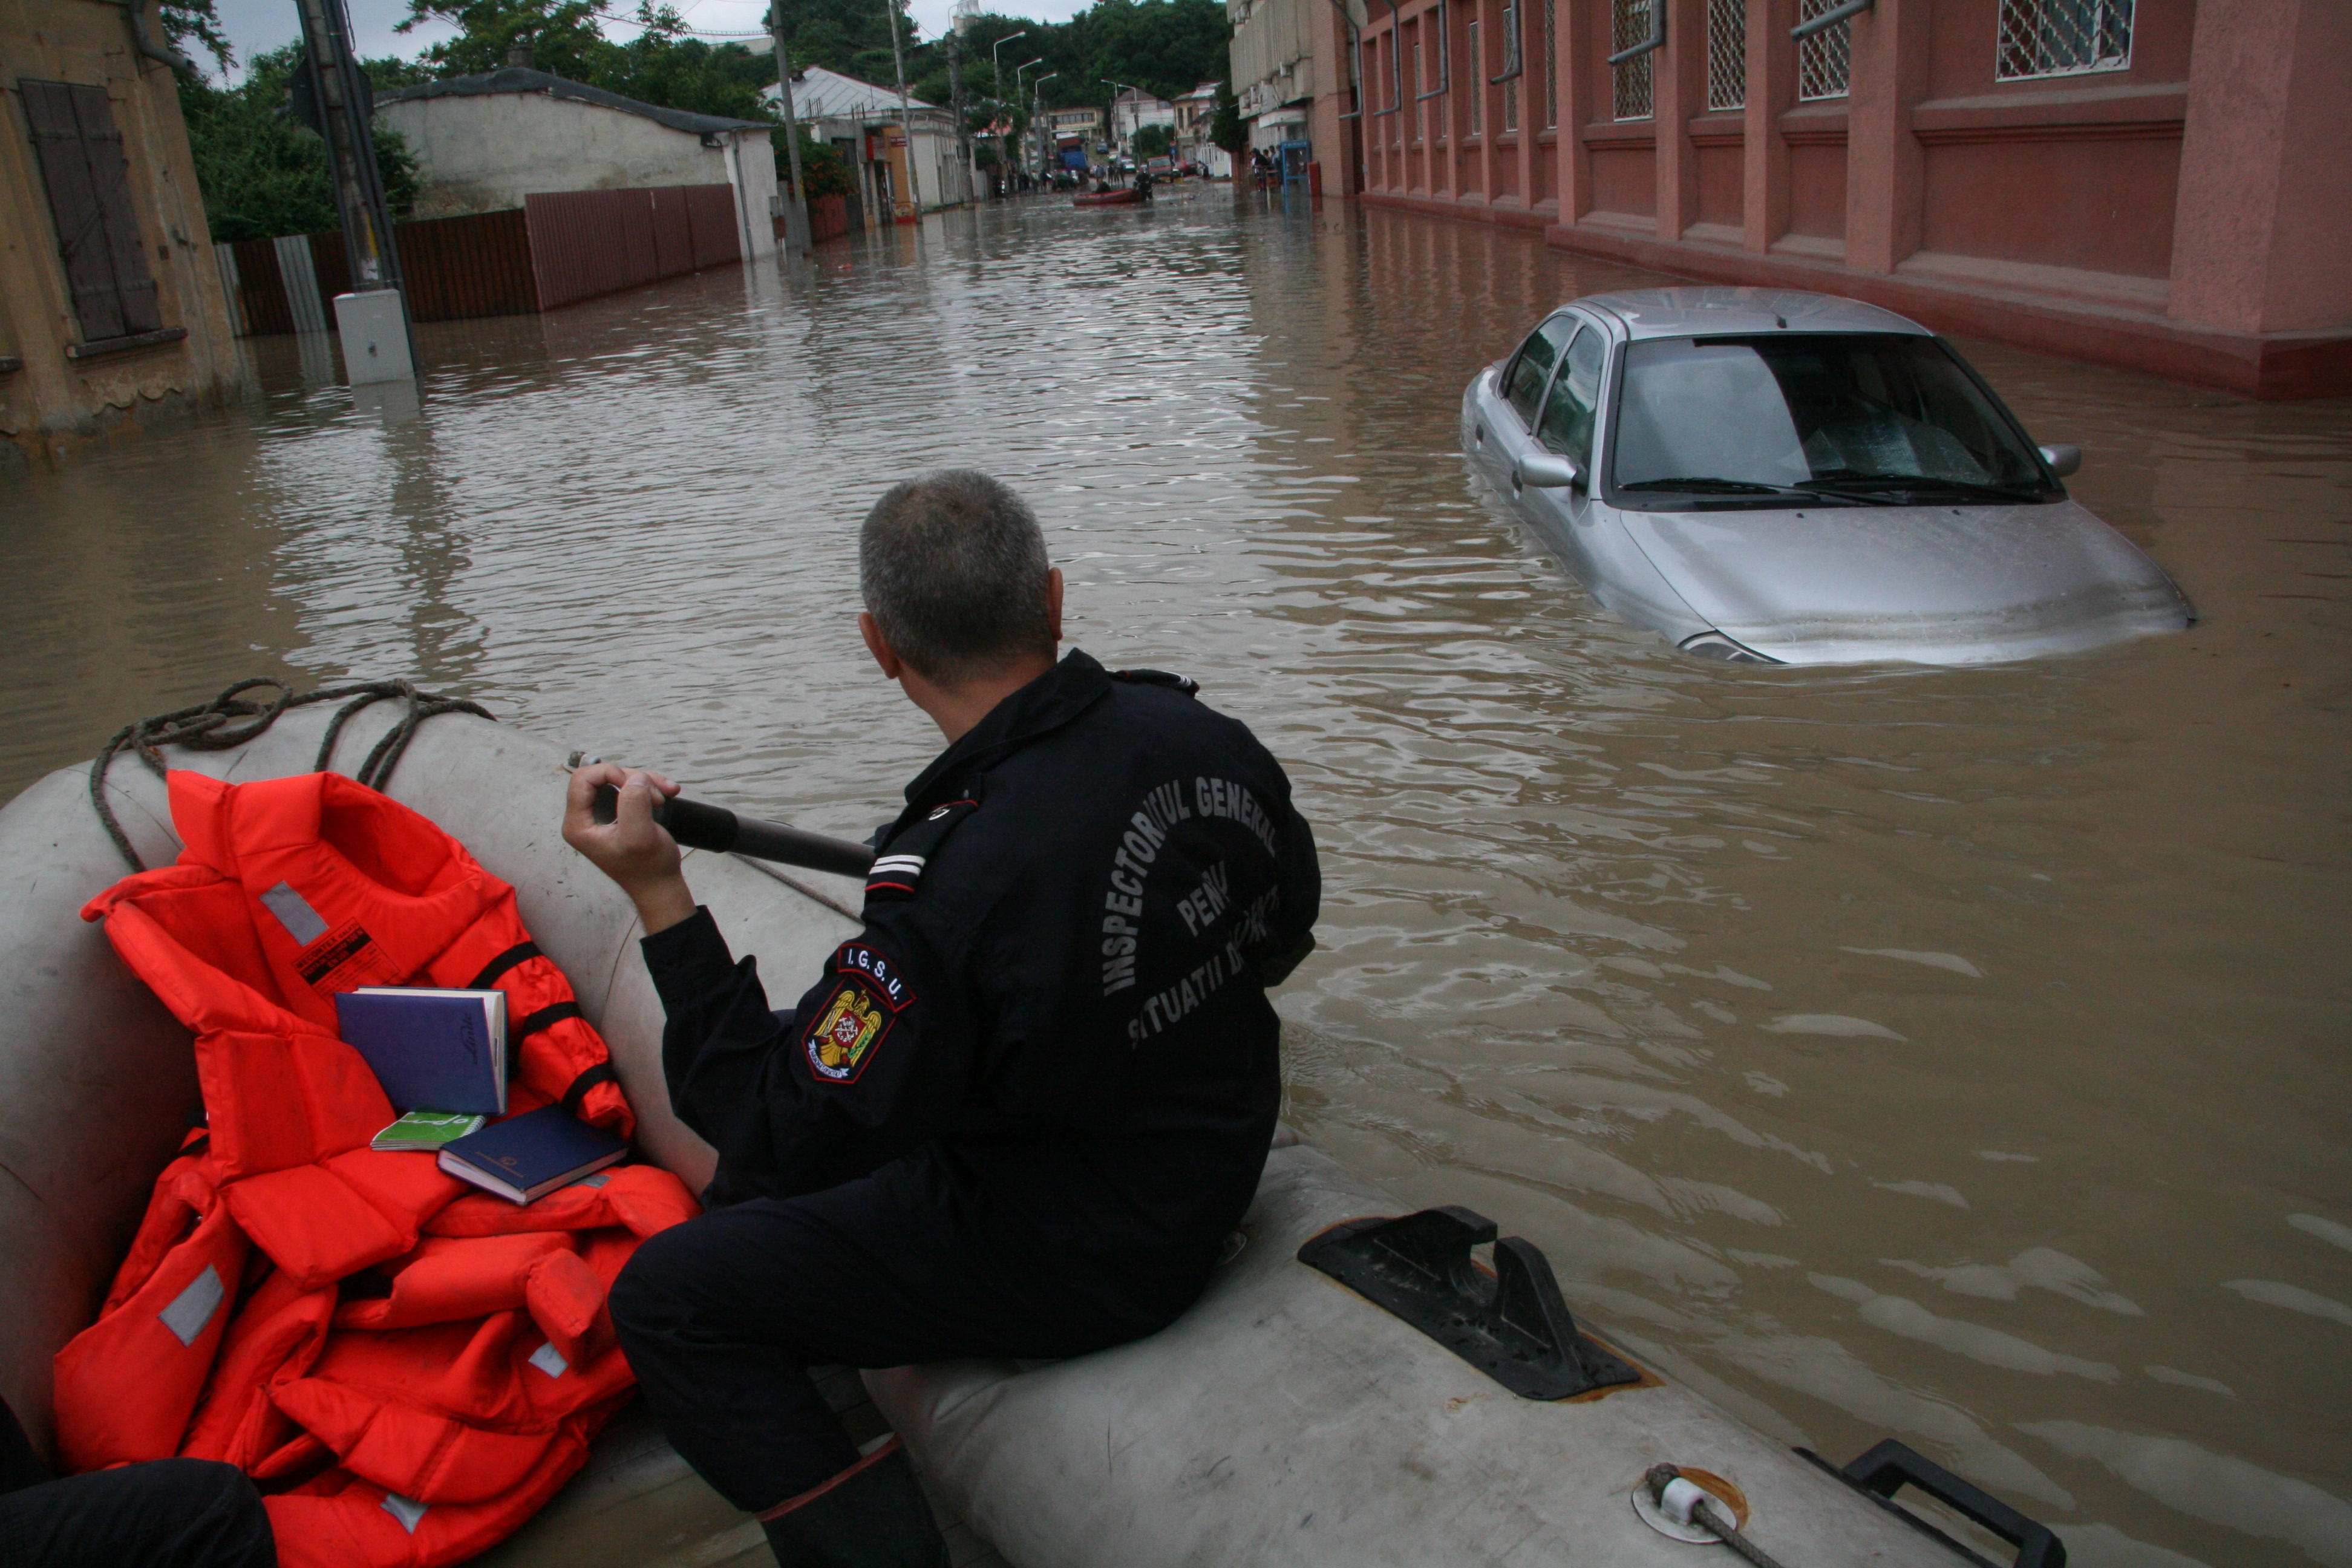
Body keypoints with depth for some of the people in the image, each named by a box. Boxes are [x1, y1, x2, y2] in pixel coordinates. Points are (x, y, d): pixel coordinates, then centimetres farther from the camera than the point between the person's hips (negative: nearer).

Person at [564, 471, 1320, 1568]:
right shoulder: (1209, 738, -13)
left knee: (666, 1297, 2)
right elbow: (1283, 938, 6)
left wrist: (658, 895, -22)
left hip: (1077, 1260, -8)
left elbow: (780, 1139, -22)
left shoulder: (956, 882, -34)